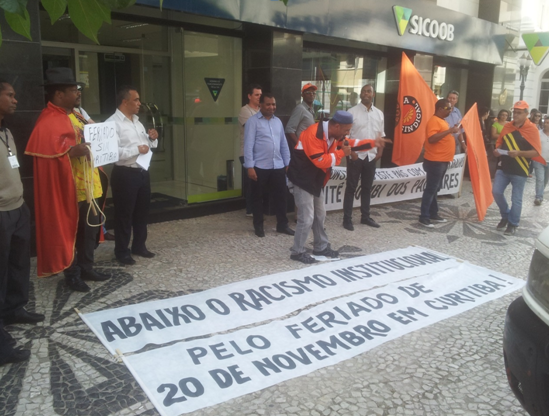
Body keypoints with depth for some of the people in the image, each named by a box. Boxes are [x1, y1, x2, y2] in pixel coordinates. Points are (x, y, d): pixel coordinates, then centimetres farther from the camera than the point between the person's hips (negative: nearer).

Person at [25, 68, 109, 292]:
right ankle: (72, 274, 17)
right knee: (70, 230, 2)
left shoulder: (75, 115, 15)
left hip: (87, 183, 9)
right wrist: (72, 150, -37)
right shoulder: (48, 121, -15)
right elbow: (43, 149, -26)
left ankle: (86, 268, 29)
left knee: (91, 226, 15)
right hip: (68, 186, -9)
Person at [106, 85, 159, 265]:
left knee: (142, 212, 16)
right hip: (125, 175, -8)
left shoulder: (137, 121, 15)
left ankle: (139, 246, 31)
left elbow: (146, 145, 24)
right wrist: (137, 149, -20)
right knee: (124, 214, 3)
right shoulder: (113, 123, -13)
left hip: (142, 172, 8)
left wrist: (152, 139, 4)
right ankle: (122, 251, 16)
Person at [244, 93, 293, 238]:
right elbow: (248, 145, -10)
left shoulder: (278, 121, 13)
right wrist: (250, 167, -15)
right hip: (260, 167, -5)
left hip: (278, 166, 5)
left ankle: (282, 225, 22)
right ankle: (258, 226, 22)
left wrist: (287, 163, 13)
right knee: (258, 197, 8)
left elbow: (284, 144, 15)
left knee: (280, 196, 10)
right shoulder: (253, 121, -5)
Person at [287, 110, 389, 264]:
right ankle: (297, 252, 7)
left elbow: (350, 143, 17)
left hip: (315, 180, 10)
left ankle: (321, 247, 31)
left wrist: (373, 143, 8)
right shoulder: (313, 134, -26)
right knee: (307, 218, -8)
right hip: (303, 179, -10)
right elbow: (320, 161, -30)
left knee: (320, 214, 17)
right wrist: (341, 153, -20)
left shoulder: (333, 134, 4)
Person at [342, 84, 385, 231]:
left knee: (367, 188, 13)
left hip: (371, 156, 5)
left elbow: (381, 135, 15)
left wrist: (380, 151, 4)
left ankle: (365, 216, 24)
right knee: (351, 188, 1)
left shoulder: (379, 113, 9)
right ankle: (347, 219, 7)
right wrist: (351, 152, -15)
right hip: (356, 155, -5)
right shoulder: (352, 112, -7)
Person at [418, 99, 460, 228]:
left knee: (435, 189, 15)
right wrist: (449, 131, -27)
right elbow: (432, 138, -28)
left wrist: (452, 131, 11)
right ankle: (424, 217, -3)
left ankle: (433, 214, 23)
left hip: (442, 161, 10)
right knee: (430, 189, -7)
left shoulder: (443, 121, 16)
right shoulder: (434, 121, -15)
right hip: (435, 161, -10)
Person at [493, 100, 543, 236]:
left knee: (516, 199, 3)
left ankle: (513, 224, 19)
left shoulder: (532, 129, -10)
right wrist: (497, 150, -6)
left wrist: (519, 153, -27)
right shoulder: (507, 126, 6)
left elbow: (536, 152, -13)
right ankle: (505, 215, 25)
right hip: (503, 167, 5)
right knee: (496, 192, 1)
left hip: (520, 170, -5)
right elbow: (499, 142, 16)